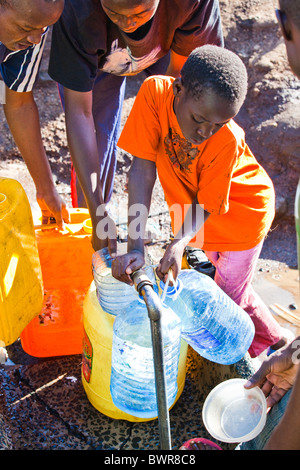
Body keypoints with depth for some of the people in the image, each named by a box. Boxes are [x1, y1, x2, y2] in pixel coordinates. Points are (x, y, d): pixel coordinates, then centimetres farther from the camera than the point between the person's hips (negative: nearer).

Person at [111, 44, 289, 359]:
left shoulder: (228, 141, -35)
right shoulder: (155, 92, -29)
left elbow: (208, 204, -22)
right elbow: (142, 170, -30)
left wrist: (179, 244, -39)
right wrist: (135, 247, -34)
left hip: (242, 209, -4)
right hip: (188, 201, 4)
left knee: (229, 298, 2)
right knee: (225, 279, 19)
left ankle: (272, 344, 33)